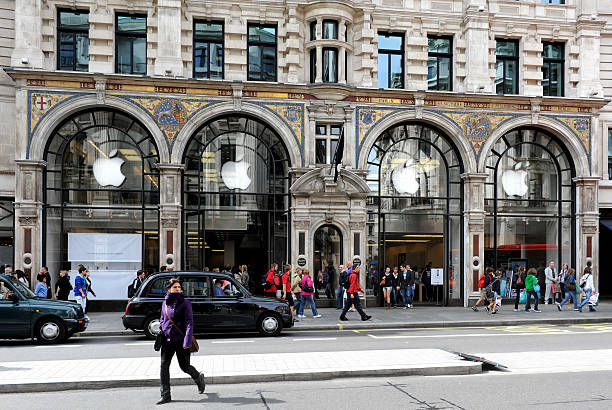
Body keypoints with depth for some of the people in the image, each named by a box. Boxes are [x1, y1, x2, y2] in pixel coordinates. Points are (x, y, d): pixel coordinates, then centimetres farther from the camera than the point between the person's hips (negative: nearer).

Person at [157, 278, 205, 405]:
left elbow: (189, 323, -13)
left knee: (184, 366, 5)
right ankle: (165, 395, 5)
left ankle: (199, 378, 36)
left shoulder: (185, 303, -8)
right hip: (167, 339, 4)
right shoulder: (165, 303, 7)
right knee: (164, 366, -4)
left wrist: (187, 341, -21)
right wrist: (160, 333, 5)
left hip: (181, 340, -4)